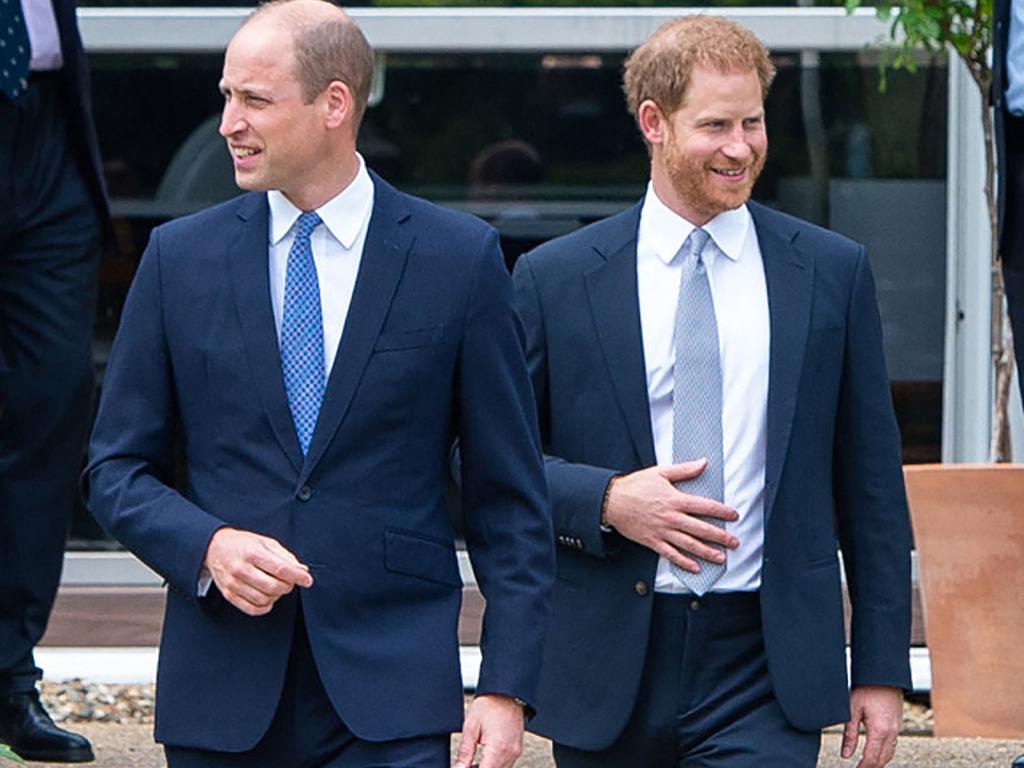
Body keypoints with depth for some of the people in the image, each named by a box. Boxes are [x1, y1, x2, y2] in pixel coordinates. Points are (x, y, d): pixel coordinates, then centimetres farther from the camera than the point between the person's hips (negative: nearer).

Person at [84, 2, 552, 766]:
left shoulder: (459, 258, 1)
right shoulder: (180, 257, 7)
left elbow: (509, 498, 2)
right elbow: (118, 468, 10)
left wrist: (507, 688, -4)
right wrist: (207, 545, -11)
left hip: (390, 696, -2)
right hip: (221, 698, 2)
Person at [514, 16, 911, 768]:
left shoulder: (833, 272, 6)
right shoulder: (555, 278, 3)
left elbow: (872, 487, 8)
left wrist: (882, 670, 5)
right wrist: (605, 500, -13)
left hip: (766, 674, -1)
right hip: (610, 670, 1)